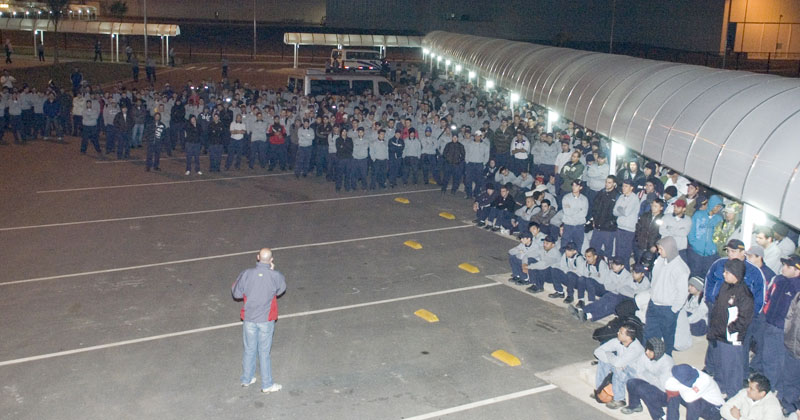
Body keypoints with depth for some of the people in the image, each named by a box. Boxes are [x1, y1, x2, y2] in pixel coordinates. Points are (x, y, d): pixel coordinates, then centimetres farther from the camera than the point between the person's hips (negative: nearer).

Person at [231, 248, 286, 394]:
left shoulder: (246, 274, -13)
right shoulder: (275, 276, -16)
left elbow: (236, 294, -1)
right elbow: (281, 288, 6)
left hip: (249, 319, 2)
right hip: (266, 321, -2)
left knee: (249, 350, 18)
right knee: (264, 352, 9)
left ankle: (247, 379, 34)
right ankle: (267, 385, 19)